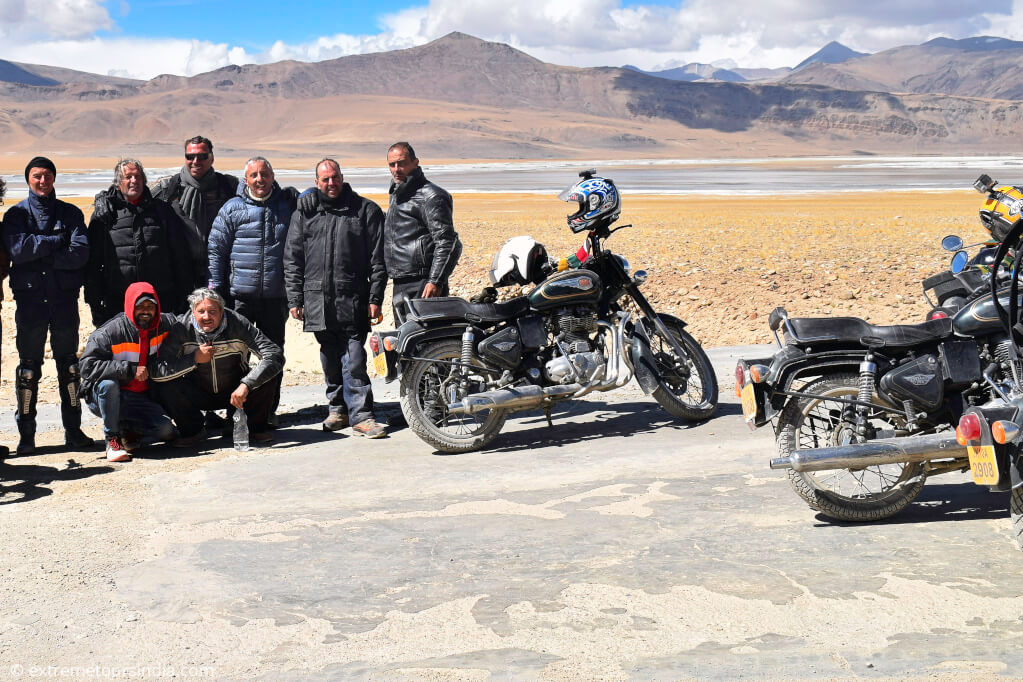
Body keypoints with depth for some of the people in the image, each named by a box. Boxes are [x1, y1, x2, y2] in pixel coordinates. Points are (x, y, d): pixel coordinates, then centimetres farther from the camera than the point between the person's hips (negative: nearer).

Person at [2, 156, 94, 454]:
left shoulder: (70, 213, 8)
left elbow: (81, 252, -8)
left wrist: (40, 254, -12)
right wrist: (55, 242, -10)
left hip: (65, 298, 1)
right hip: (30, 298, -1)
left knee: (69, 364, 7)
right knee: (28, 367, 2)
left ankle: (73, 430, 13)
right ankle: (26, 434, 8)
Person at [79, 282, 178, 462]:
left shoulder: (166, 324, -4)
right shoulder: (110, 332, -17)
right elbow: (88, 366, -25)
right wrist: (130, 370, -30)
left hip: (141, 399, 4)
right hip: (105, 399, -4)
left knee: (166, 431, -18)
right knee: (108, 384, -37)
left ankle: (125, 430, 11)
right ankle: (112, 440, -21)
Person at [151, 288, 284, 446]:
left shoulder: (238, 324, -21)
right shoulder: (182, 328, -19)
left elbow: (275, 356, -29)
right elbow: (157, 372, -25)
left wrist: (246, 385, -39)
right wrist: (194, 359, -33)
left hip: (235, 392, -1)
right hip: (198, 395, 1)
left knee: (264, 385, -28)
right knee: (166, 388, -26)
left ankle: (256, 428, 3)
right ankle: (192, 431, 2)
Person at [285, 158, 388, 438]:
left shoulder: (366, 210, 5)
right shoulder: (305, 211, 10)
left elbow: (378, 259, 3)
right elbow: (292, 258, 11)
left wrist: (375, 298, -3)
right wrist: (295, 299, 5)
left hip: (353, 299, -3)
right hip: (317, 300, 3)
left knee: (354, 358, -8)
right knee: (330, 359, 11)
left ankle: (361, 414, -4)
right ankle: (338, 409, 23)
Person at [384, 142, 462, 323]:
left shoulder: (431, 197, -10)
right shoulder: (396, 194, 19)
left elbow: (448, 244, -16)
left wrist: (436, 282, -22)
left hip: (423, 288, -9)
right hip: (399, 288, 9)